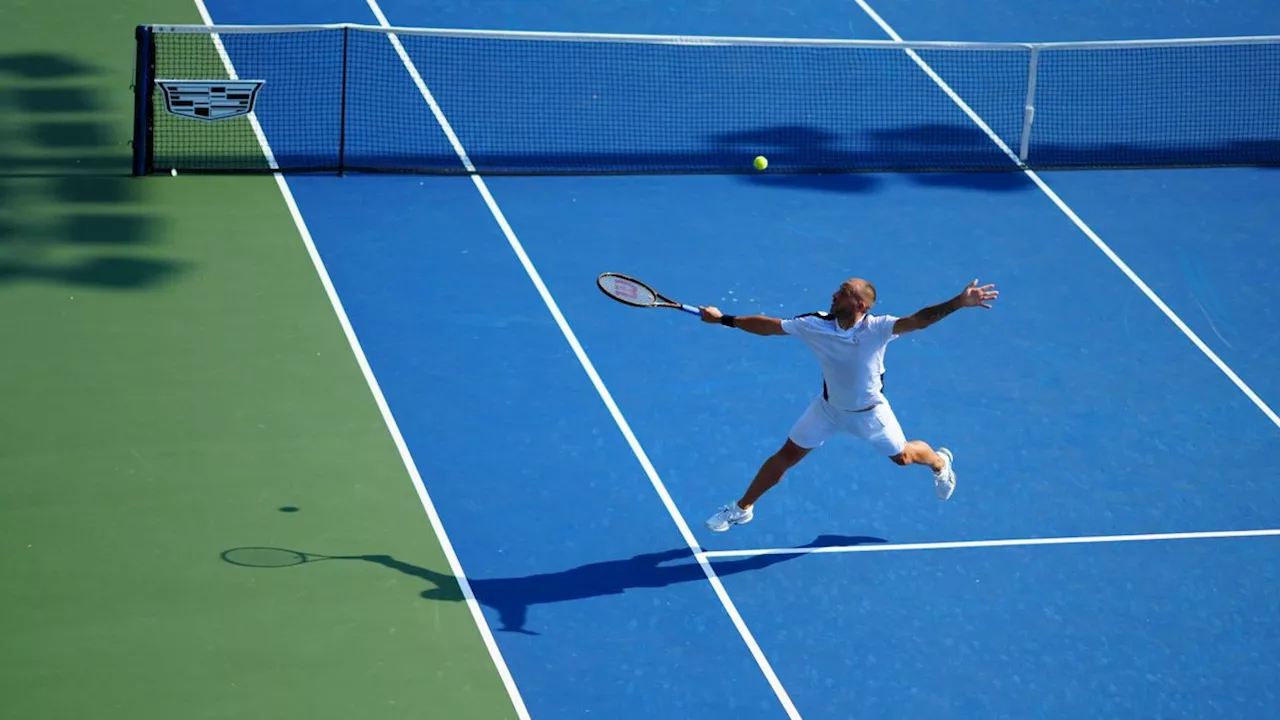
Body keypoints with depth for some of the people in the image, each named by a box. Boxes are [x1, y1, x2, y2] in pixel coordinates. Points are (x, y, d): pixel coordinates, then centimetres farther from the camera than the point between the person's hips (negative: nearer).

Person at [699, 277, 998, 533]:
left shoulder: (877, 328, -33)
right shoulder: (816, 325, -26)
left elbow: (918, 320, -47)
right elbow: (768, 325, -15)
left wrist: (959, 302, -62)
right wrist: (724, 319, -12)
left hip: (869, 412, -2)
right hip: (828, 407, 2)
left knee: (902, 456, 15)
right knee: (786, 456, 5)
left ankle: (940, 462, 53)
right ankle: (742, 508, 24)